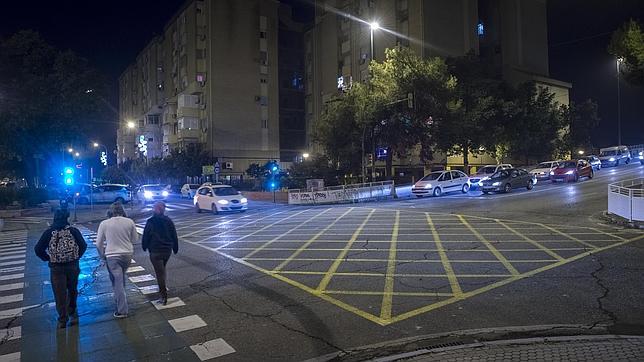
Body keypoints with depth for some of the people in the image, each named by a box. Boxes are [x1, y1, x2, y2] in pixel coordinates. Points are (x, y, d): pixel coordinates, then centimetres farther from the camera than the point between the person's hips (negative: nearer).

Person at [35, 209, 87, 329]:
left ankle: (62, 319, 12)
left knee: (60, 294, 7)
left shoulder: (49, 233, -5)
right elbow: (83, 246, -6)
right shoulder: (73, 231, -5)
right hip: (73, 266, 1)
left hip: (56, 268, -1)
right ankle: (72, 312, 29)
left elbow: (38, 249, -5)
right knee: (72, 290, 19)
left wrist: (49, 258, 8)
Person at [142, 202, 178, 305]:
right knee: (162, 269, 25)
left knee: (160, 272, -4)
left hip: (155, 251, -4)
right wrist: (175, 248, 15)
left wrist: (144, 247, 13)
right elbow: (174, 236, 5)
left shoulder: (150, 222, -10)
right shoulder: (168, 221, 1)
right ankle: (163, 288, 37)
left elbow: (145, 236, -4)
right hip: (167, 250, 4)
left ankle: (163, 296, -5)